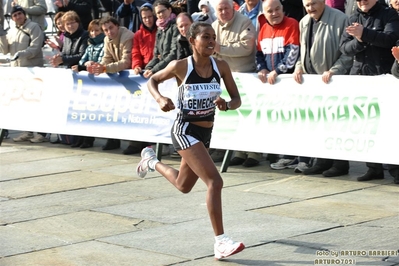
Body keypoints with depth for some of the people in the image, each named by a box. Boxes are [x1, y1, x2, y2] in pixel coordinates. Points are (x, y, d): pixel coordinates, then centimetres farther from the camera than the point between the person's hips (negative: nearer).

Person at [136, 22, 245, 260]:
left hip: (206, 132, 6)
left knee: (183, 186, 24)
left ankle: (151, 160, 51)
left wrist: (227, 105, -24)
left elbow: (237, 99, -1)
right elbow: (152, 81, 2)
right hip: (185, 130, -6)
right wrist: (160, 99, -18)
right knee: (215, 181, -21)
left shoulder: (221, 67, -5)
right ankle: (221, 242, -18)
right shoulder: (181, 66, -14)